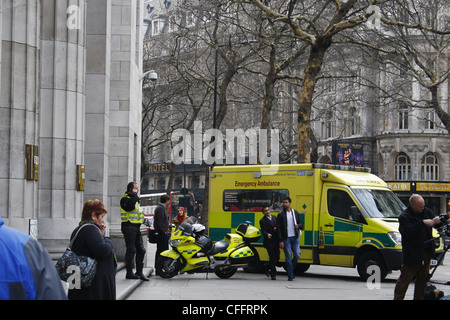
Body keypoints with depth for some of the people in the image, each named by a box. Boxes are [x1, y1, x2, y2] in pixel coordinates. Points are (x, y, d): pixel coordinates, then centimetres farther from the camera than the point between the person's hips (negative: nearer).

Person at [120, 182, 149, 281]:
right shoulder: (125, 199, -9)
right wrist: (134, 195, -20)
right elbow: (130, 206, -29)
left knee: (141, 250, 6)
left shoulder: (135, 199, 20)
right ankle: (129, 273, -3)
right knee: (131, 250, -8)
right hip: (129, 227, -9)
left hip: (136, 227, 9)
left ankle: (139, 272, 12)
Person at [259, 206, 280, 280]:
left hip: (276, 241, 6)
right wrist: (267, 235, -38)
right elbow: (263, 231, -16)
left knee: (277, 257, 8)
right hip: (269, 242, -6)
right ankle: (273, 274, 4)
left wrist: (277, 229, -4)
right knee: (272, 258, -5)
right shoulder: (262, 221, -6)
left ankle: (267, 267, 32)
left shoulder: (274, 217, 12)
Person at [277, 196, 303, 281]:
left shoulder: (295, 212, 11)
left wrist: (298, 226, -9)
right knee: (288, 257, -4)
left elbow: (301, 225, 17)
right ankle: (290, 275, 0)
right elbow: (279, 228, -3)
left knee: (297, 255, -4)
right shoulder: (281, 214, 1)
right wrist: (280, 241, -10)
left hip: (295, 238, 3)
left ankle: (291, 270, 20)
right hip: (286, 238, -3)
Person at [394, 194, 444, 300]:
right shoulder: (404, 217, -12)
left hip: (426, 252, 7)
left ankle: (419, 298, 23)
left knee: (423, 278, 13)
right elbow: (409, 232, -26)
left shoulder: (427, 212, 7)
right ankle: (398, 298, 0)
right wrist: (423, 223, -31)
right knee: (405, 278, -5)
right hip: (412, 254, -7)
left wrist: (437, 221, -10)